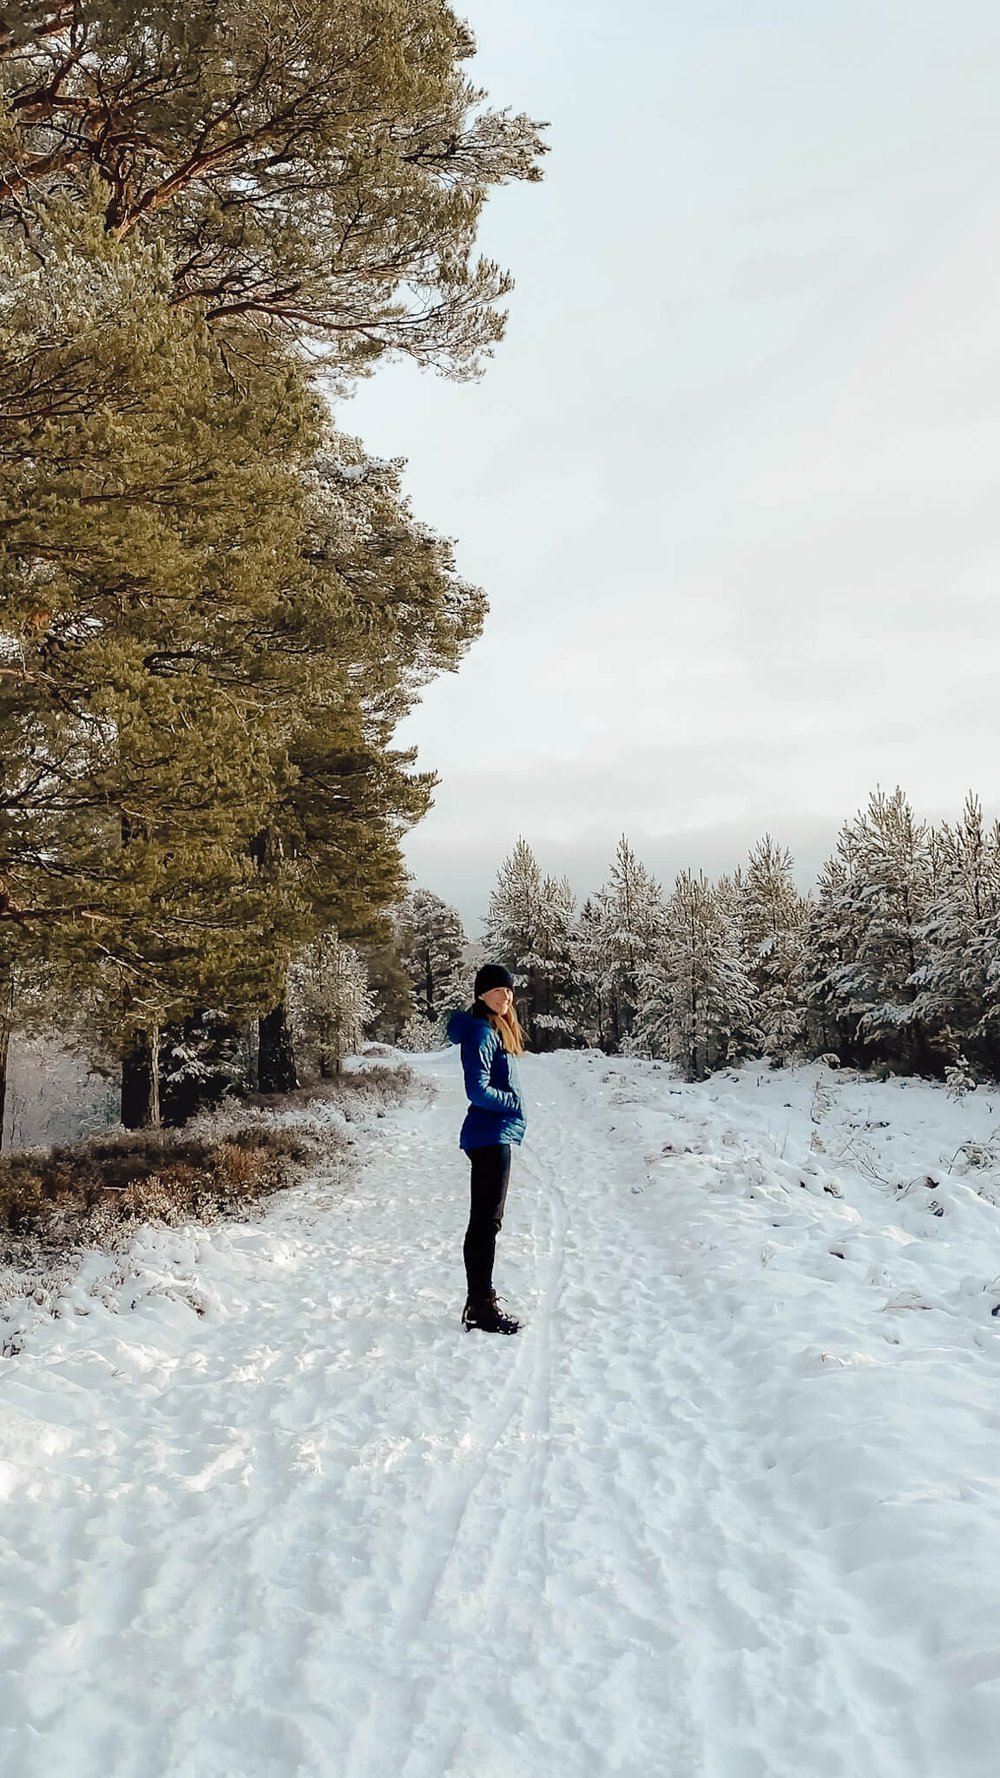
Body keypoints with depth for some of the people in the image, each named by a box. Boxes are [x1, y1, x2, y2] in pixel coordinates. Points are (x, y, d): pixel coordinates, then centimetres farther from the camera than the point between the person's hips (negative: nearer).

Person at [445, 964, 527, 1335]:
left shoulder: (498, 1030, 15)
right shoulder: (481, 1032, -15)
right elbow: (478, 1090, -20)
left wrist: (511, 1104, 7)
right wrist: (515, 1103, -9)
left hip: (497, 1136, 10)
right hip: (490, 1137, -10)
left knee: (485, 1221, 14)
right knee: (486, 1222, -6)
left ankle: (481, 1300, 22)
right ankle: (480, 1307, -2)